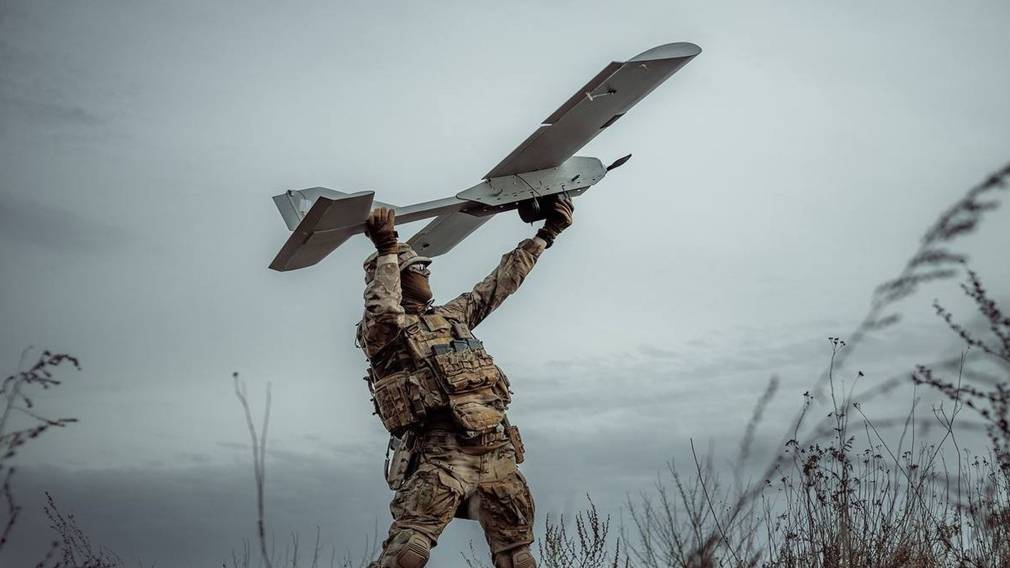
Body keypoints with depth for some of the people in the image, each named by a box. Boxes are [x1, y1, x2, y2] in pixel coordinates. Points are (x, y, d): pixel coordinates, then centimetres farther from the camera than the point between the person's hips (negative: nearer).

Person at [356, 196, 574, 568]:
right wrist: (386, 250, -15)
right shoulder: (377, 331, 5)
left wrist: (546, 234, 31)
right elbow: (384, 314, -20)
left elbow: (502, 282, 30)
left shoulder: (452, 315, 26)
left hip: (497, 449, 7)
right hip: (439, 454, -7)